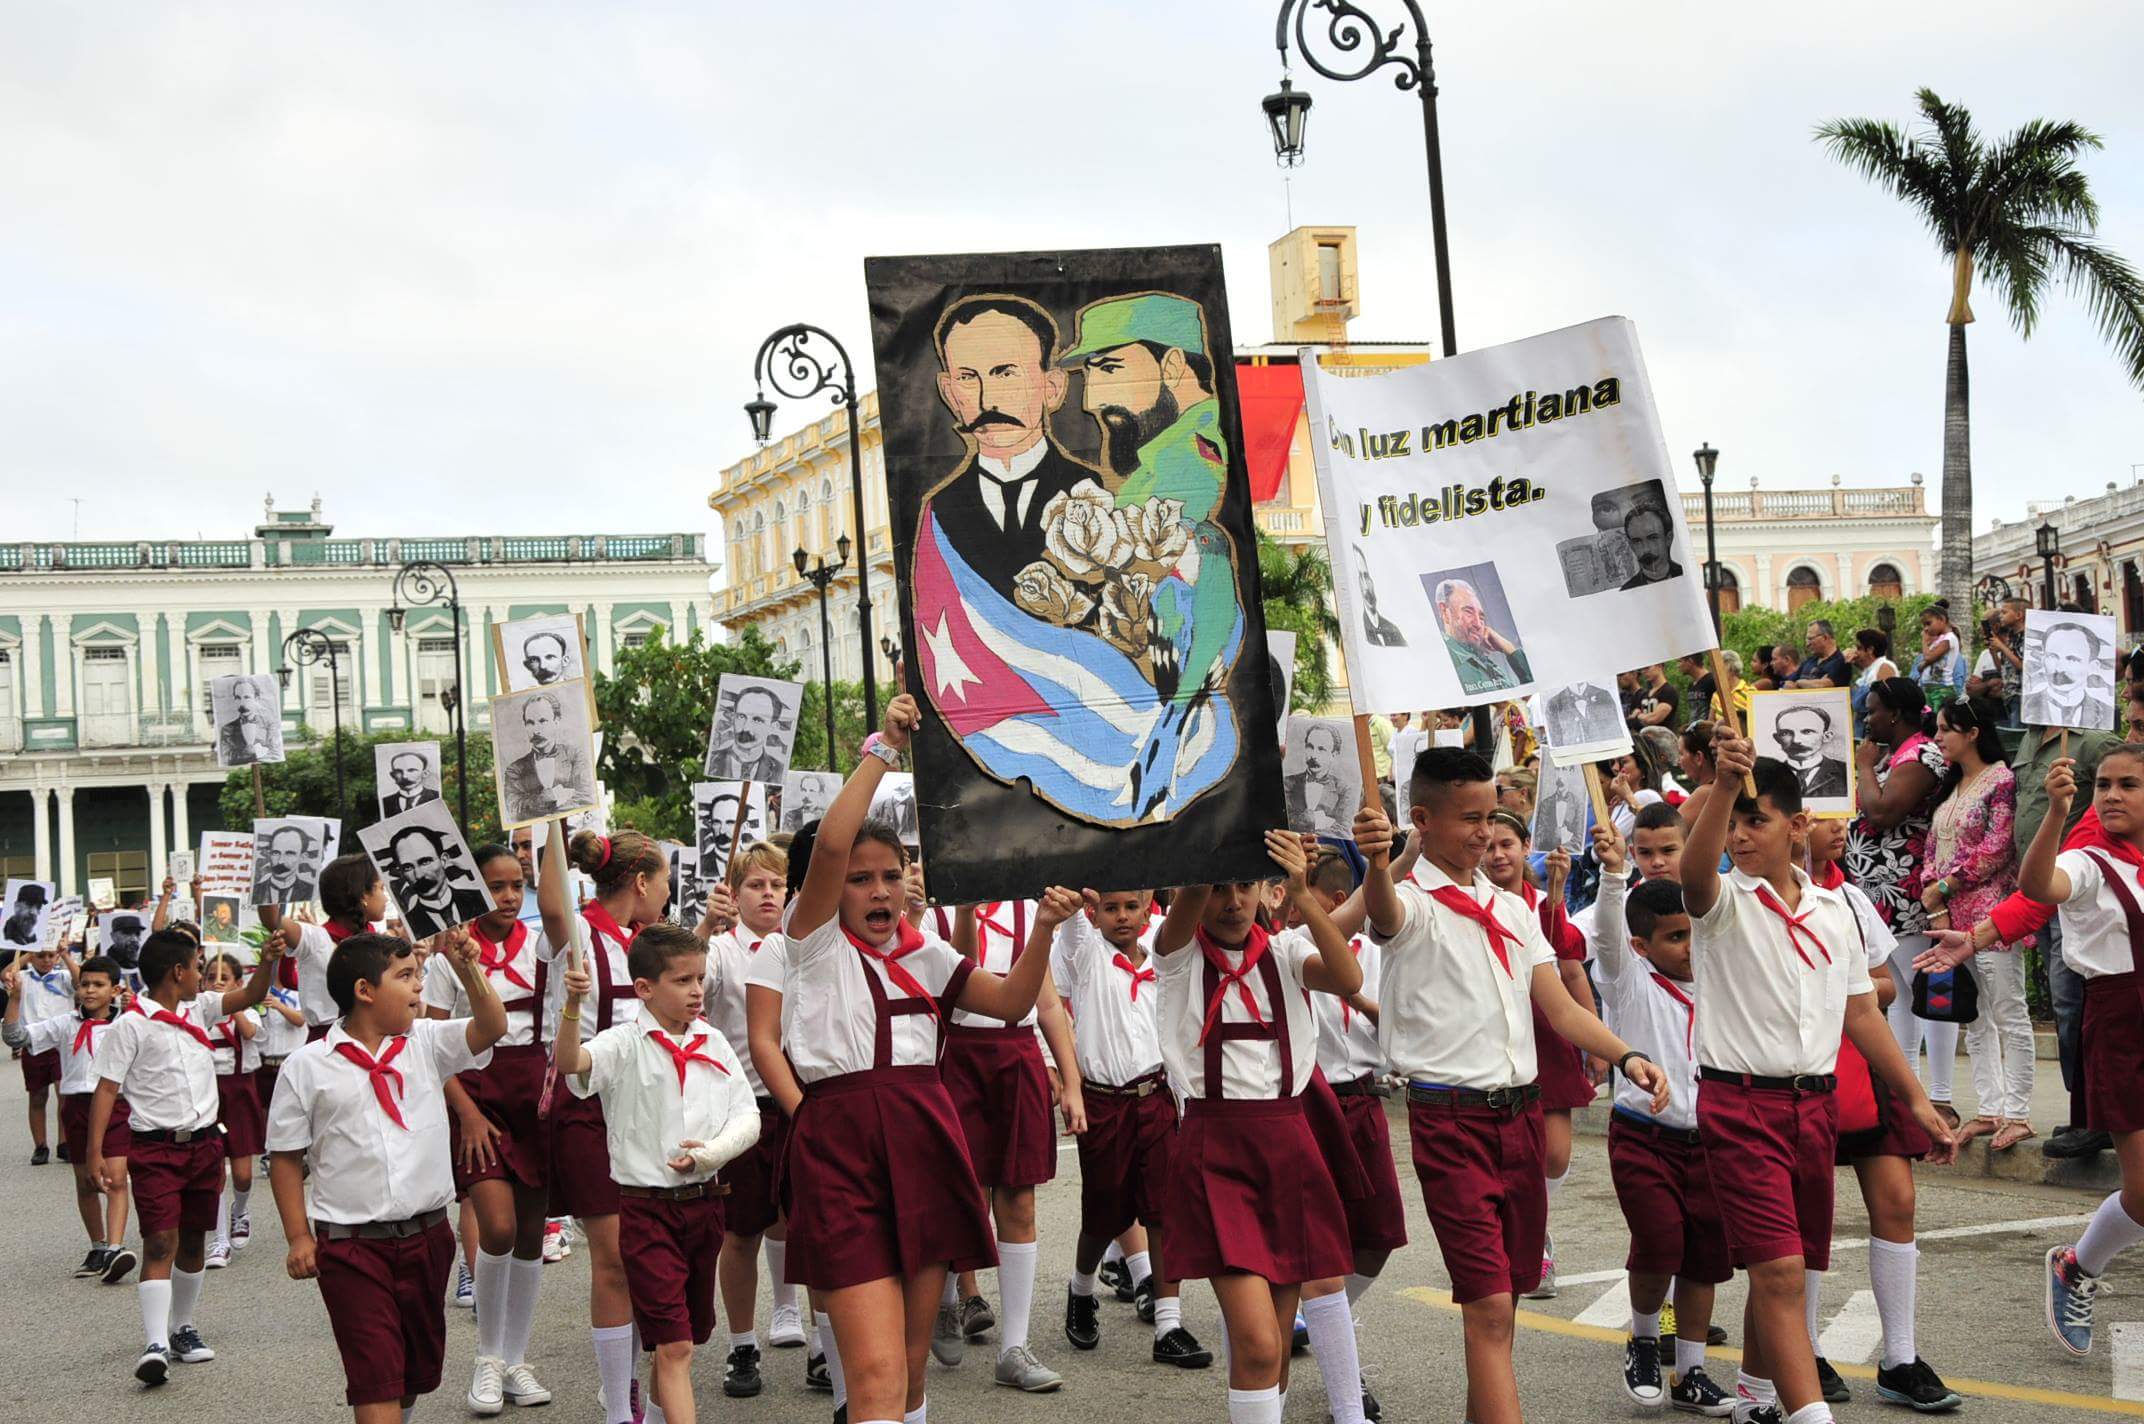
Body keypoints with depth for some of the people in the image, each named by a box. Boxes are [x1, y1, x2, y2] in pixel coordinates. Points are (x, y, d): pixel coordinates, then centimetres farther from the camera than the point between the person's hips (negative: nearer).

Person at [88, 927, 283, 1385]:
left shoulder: (199, 1010, 11)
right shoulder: (131, 1026, -9)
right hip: (155, 1149, -6)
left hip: (204, 1142, 6)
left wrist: (268, 962, -4)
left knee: (193, 1242, 13)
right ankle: (154, 1344, -20)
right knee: (160, 1243, -14)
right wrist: (96, 1153, -17)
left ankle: (183, 1328, 27)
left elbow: (250, 996, 16)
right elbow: (106, 1091, -10)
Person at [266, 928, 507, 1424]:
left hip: (426, 1234, 4)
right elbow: (285, 1157, 0)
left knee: (418, 1366, 17)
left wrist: (468, 968, -20)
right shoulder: (307, 1066, -5)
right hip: (351, 1245, -4)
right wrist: (298, 1237, -5)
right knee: (375, 1374, -7)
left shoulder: (425, 1043, 4)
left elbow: (490, 1028, -7)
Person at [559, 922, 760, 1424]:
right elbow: (571, 1062, -28)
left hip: (705, 1201, 5)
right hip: (648, 1208, -5)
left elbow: (747, 1118, 5)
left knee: (684, 1335, 19)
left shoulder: (713, 1043, 6)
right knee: (674, 1344, -8)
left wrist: (710, 1153, -13)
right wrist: (573, 1006, -45)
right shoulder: (625, 1044, -8)